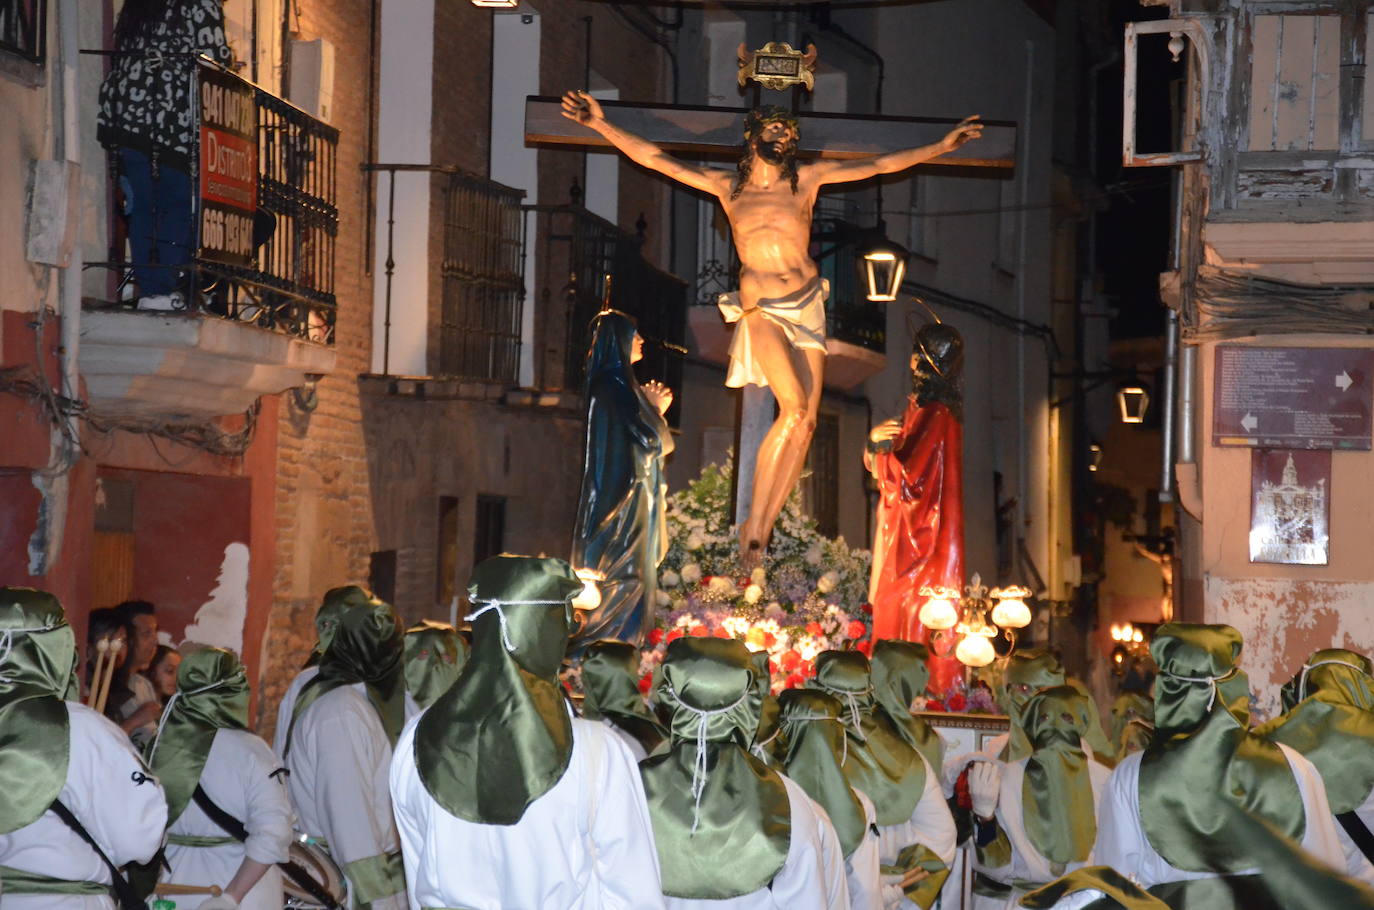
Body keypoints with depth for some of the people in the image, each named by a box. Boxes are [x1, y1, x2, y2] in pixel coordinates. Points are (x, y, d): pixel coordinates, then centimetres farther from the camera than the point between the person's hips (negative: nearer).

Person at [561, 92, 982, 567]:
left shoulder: (808, 179, 8)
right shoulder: (725, 185, 6)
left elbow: (880, 165, 10)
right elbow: (655, 158, 5)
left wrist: (942, 146, 8)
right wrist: (602, 125, -2)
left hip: (808, 306, 3)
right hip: (762, 310, -3)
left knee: (806, 423, -7)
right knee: (793, 409, -22)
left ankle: (761, 530, 2)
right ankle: (752, 524, -12)